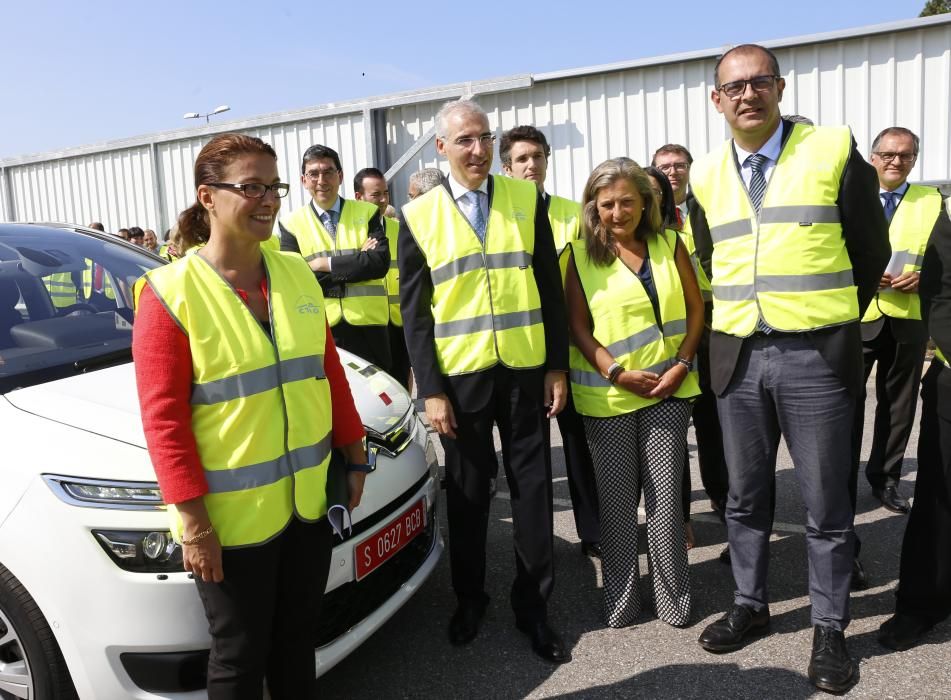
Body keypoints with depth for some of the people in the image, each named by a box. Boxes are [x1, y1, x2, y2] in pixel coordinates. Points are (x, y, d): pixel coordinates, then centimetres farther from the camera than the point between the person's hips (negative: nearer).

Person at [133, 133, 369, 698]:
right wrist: (192, 519, -15)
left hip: (309, 498, 5)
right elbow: (163, 418, -14)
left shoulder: (297, 274, 4)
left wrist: (354, 455, 10)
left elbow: (330, 370, 9)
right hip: (231, 516, -4)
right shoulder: (170, 293, -12)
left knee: (298, 638, 21)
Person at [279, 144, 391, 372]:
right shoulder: (292, 223, 4)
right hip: (320, 329, 0)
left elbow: (381, 262, -9)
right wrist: (357, 262, -11)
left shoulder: (367, 213, 6)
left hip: (369, 327, 1)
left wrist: (327, 264, -12)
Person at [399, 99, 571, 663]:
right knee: (467, 491, 12)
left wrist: (557, 366, -1)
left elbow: (551, 288, 4)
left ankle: (533, 605, 26)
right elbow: (414, 313, 0)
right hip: (460, 375, -1)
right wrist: (431, 390, -5)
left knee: (533, 487, 8)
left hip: (526, 370, 1)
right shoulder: (419, 215, 0)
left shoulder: (527, 199, 3)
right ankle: (470, 597, 33)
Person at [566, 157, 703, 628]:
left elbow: (695, 307, 7)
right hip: (607, 394, -1)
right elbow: (578, 326, -4)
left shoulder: (669, 245, 5)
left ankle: (673, 597, 22)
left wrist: (682, 363, -6)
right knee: (616, 500, 7)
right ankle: (620, 598, 22)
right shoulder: (582, 255, -1)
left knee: (666, 496, 6)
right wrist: (617, 373, -13)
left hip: (668, 388, 2)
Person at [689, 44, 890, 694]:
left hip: (816, 355, -3)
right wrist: (746, 317, 13)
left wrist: (831, 320, 11)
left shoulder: (835, 150, -2)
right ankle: (750, 604, 33)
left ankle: (830, 628, 25)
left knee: (826, 503, 6)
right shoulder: (706, 176, 8)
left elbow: (871, 250, 4)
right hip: (738, 356, 4)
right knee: (745, 495, 14)